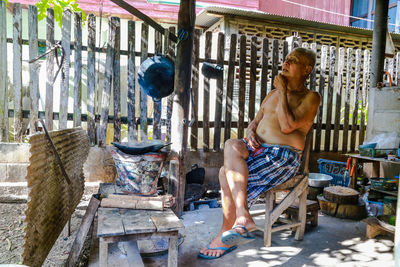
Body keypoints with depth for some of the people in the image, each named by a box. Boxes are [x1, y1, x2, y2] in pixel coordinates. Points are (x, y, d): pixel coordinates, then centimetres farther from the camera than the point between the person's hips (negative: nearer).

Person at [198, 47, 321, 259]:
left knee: (228, 174, -24)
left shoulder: (310, 97, 1)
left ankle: (225, 236, -12)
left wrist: (283, 92, -8)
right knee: (232, 145, -26)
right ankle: (243, 218, -25)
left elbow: (287, 126, -15)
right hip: (258, 149, 7)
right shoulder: (273, 94, 23)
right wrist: (250, 132, -2)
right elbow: (255, 121, 22)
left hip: (283, 157, -6)